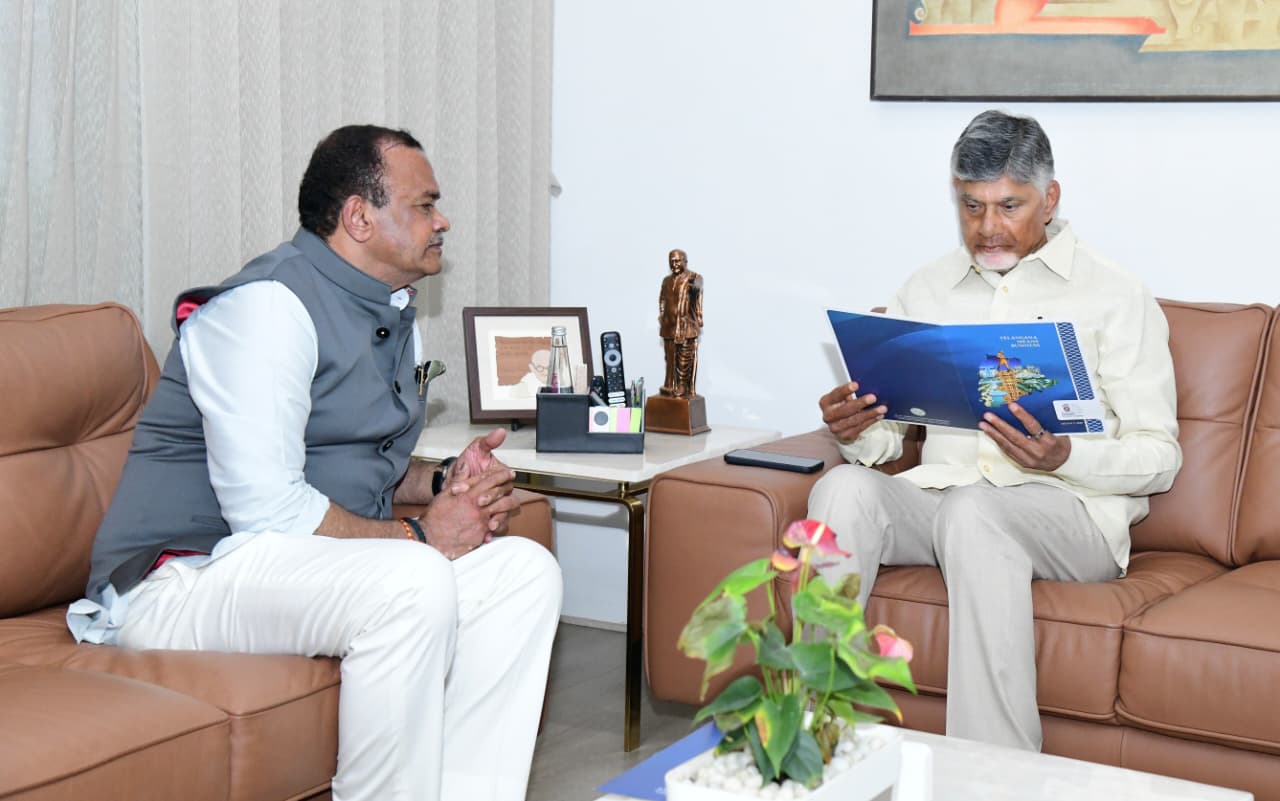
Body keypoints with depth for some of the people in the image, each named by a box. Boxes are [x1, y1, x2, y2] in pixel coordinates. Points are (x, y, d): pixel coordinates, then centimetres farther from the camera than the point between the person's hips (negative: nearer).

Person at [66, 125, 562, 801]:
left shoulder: (393, 313, 15)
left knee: (524, 569, -6)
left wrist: (441, 483, 6)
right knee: (412, 580, -34)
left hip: (320, 562, 10)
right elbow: (267, 509, -25)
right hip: (182, 581, -9)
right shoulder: (268, 306, -17)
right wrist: (417, 534, -15)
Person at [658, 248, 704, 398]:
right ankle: (670, 386, 16)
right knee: (670, 357, 9)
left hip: (686, 325, -5)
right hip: (669, 325, 5)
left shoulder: (694, 277, -2)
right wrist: (661, 317, 15)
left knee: (685, 358, -5)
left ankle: (684, 388, -1)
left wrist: (694, 287, -42)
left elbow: (697, 288, -21)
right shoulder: (667, 280, 16)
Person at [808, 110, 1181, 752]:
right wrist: (854, 432, -9)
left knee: (974, 510, -38)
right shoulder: (925, 291, 17)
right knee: (844, 488, -28)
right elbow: (888, 436, 16)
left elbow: (1159, 458, -1)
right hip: (937, 495, 4)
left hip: (1069, 512, -3)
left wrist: (1063, 457, -21)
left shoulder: (1116, 299, 3)